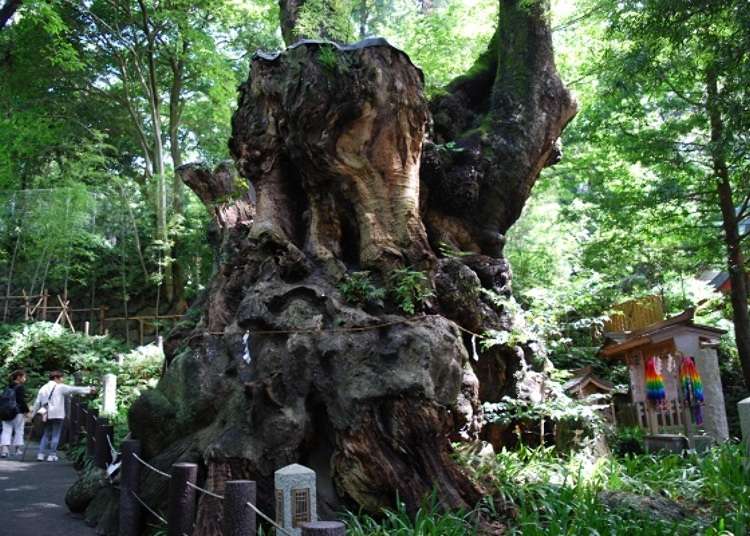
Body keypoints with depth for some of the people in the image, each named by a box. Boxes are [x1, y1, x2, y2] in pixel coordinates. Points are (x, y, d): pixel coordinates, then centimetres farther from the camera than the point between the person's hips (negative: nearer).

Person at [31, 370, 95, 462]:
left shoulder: (43, 388, 14)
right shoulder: (60, 387, -3)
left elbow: (37, 402, 13)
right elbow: (75, 390, -6)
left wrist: (33, 413, 21)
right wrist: (89, 390, -5)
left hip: (47, 415, 6)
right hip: (57, 415, -6)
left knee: (46, 434, 15)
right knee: (55, 435, 1)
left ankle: (41, 454, 10)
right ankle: (52, 455, 1)